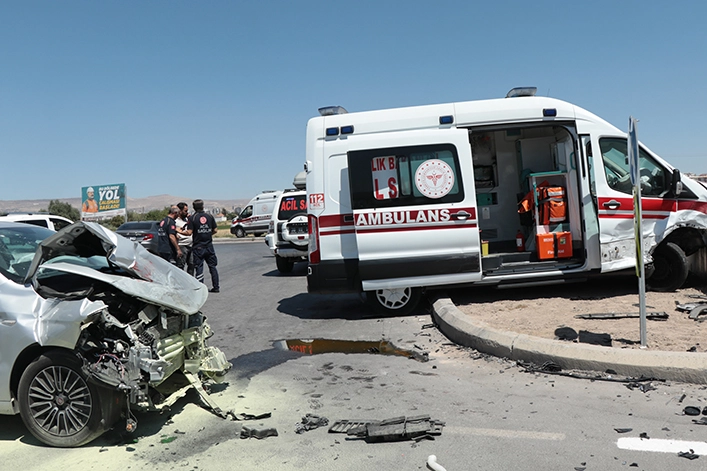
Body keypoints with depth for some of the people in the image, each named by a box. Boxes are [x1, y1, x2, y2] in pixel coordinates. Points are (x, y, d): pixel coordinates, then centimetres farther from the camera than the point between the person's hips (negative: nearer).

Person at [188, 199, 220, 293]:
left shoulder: (192, 218, -8)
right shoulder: (209, 216, 3)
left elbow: (189, 232, -14)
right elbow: (215, 230, 4)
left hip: (198, 247, -3)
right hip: (209, 245, 3)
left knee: (199, 267, 2)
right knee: (212, 266, 11)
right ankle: (216, 287, 15)